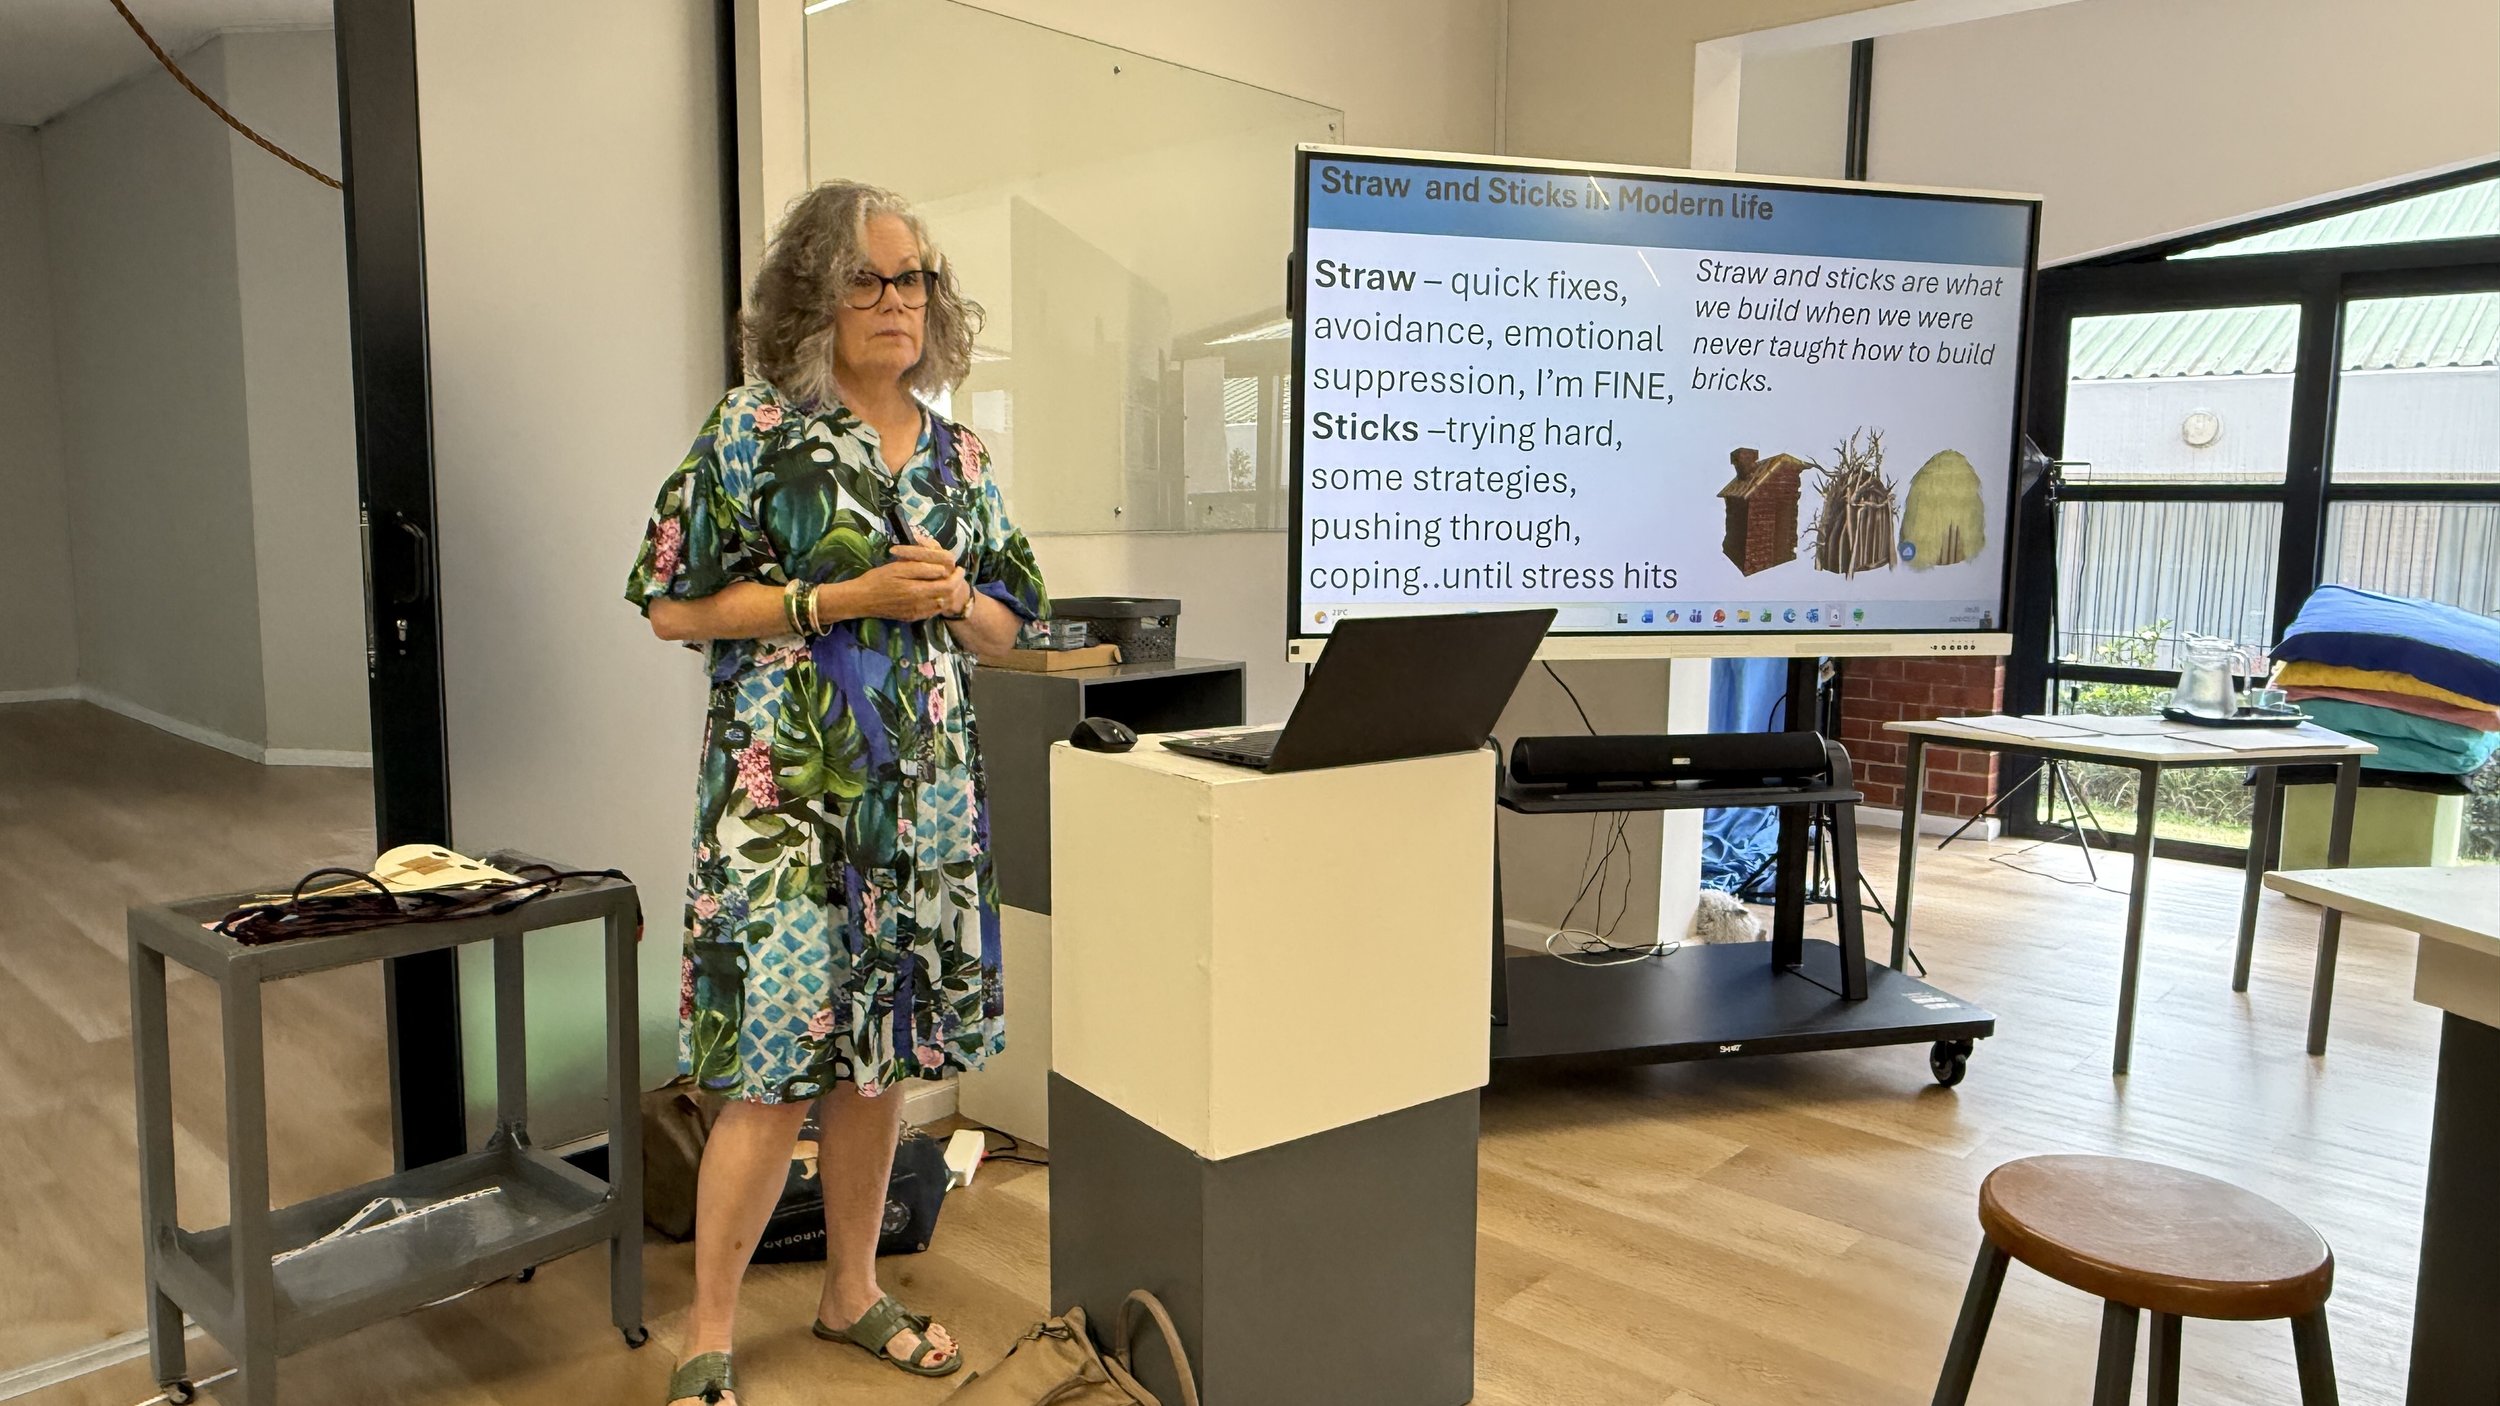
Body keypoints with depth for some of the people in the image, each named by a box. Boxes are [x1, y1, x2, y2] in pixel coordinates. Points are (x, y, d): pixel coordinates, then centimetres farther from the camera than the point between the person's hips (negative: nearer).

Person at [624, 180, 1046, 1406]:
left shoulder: (958, 455, 12)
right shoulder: (753, 432, -3)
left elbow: (1006, 623, 16)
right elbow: (674, 606, -6)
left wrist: (954, 599, -6)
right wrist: (847, 598, -14)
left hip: (924, 792, 5)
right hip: (786, 791, -5)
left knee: (880, 1052, 12)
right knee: (775, 1068, -4)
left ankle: (851, 1291, 30)